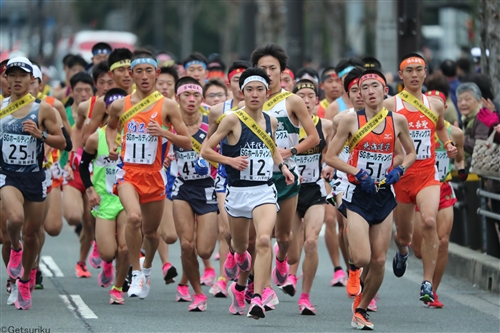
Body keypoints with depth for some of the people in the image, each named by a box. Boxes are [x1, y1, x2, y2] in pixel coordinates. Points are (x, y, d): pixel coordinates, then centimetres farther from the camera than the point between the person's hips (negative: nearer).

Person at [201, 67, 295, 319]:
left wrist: (282, 166, 8)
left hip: (264, 191, 1)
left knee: (264, 240, -23)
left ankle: (257, 299, -26)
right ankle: (240, 287, 49)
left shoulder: (271, 121, 6)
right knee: (240, 247, 14)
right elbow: (205, 151, -4)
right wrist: (230, 160, -18)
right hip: (238, 191, -1)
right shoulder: (233, 120, -7)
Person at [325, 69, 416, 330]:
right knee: (362, 259, -16)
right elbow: (330, 157, -4)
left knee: (379, 261, 2)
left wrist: (399, 170, -5)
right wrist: (357, 173, -16)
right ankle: (353, 262, 22)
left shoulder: (397, 121, 1)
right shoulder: (351, 120, -7)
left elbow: (411, 153, 15)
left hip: (384, 195, 3)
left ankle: (361, 310, 20)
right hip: (358, 195, -3)